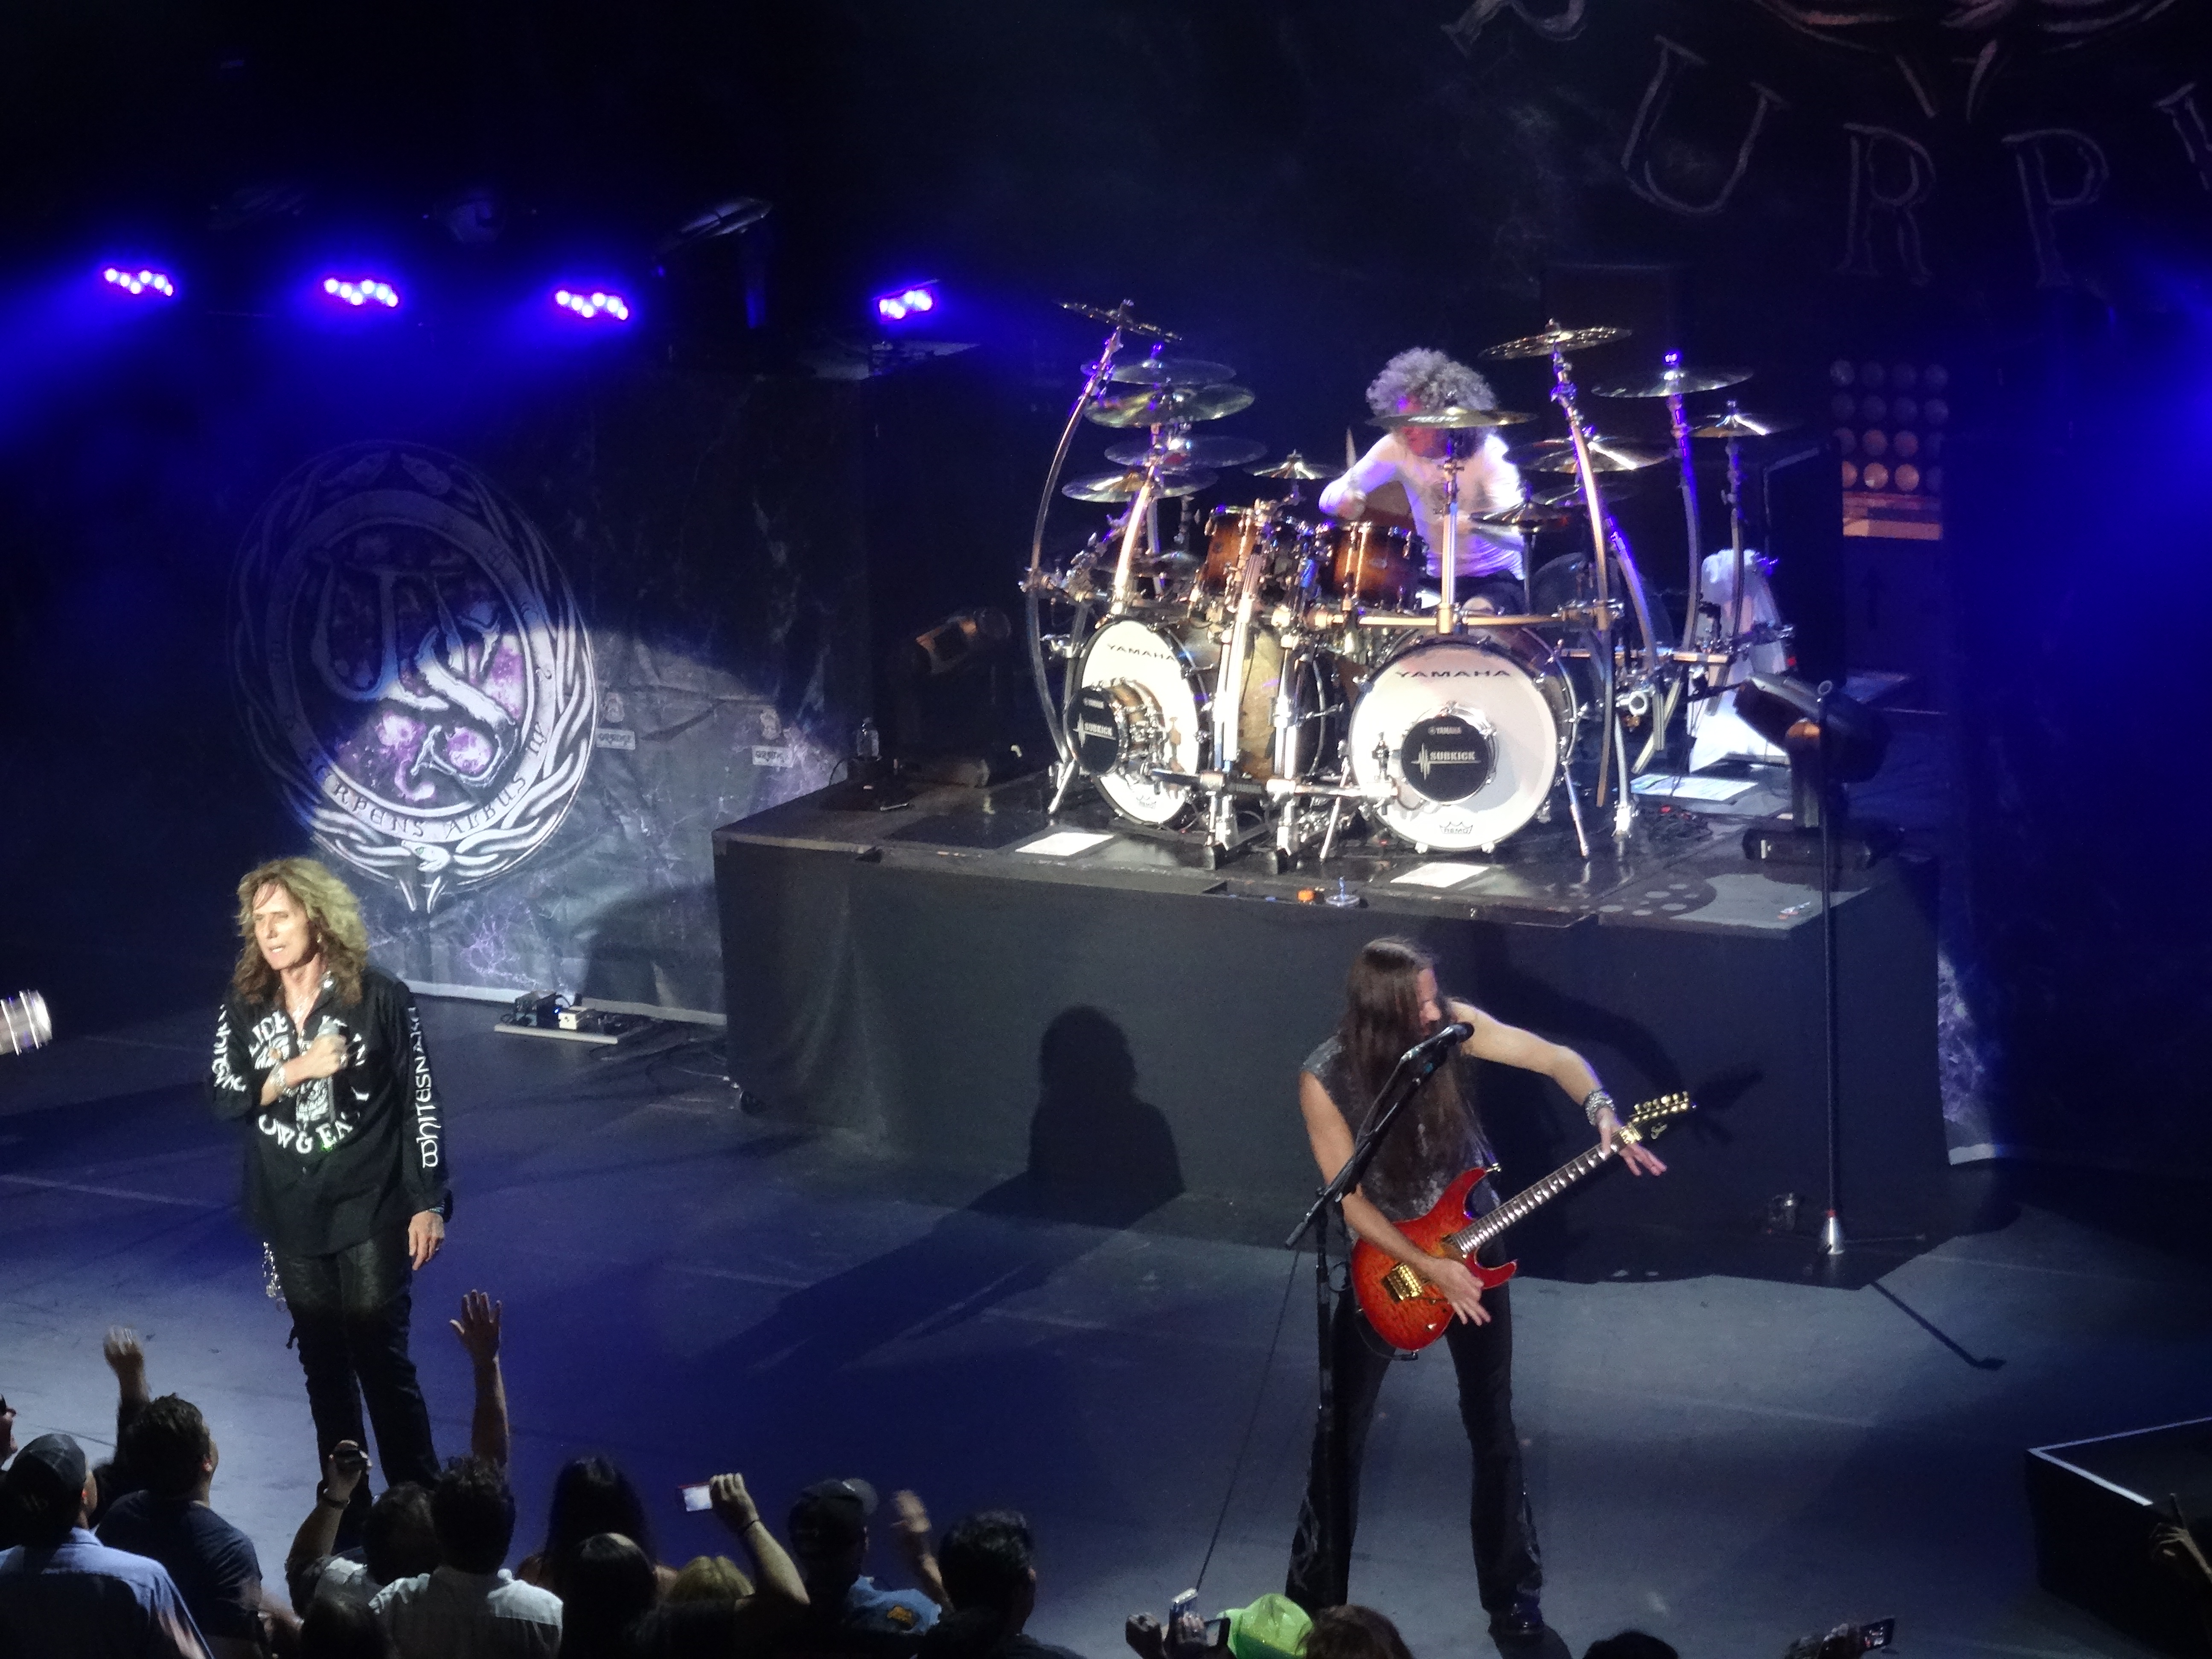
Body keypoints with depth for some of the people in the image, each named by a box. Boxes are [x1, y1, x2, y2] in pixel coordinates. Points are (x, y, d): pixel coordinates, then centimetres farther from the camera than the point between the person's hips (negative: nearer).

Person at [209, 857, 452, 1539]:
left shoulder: (379, 998, -9)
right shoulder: (243, 1008, 1)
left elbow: (420, 1101, -6)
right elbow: (225, 1099, -6)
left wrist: (428, 1202, -8)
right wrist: (297, 1069, -21)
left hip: (370, 1208, -4)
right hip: (293, 1216, 4)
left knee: (382, 1358, -3)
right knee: (324, 1363, 11)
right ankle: (347, 1510, 22)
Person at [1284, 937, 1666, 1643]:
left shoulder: (1452, 1026, -18)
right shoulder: (1326, 1079, -23)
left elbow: (1556, 1058, -17)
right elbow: (1351, 1202, -19)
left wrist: (1604, 1116, -36)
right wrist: (1430, 1270, -23)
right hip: (1386, 1258, -2)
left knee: (1493, 1426, 7)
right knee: (1341, 1427, 6)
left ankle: (1513, 1599, 21)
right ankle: (1315, 1595, 23)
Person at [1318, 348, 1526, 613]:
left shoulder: (1488, 452, -17)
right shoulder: (1396, 448, -6)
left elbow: (1517, 536, -28)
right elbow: (1329, 497, -7)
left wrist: (1473, 524, -49)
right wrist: (1345, 500, -32)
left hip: (1493, 581, -5)